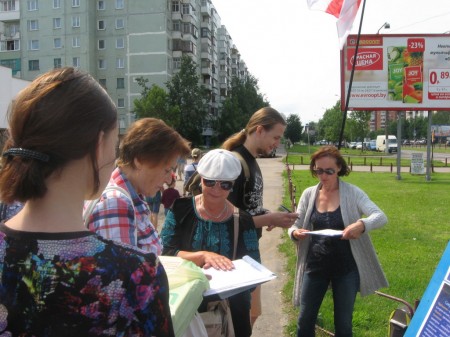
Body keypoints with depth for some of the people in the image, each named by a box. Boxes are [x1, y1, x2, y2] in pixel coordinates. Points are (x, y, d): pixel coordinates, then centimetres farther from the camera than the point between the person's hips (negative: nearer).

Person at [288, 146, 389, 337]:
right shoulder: (309, 194, 1)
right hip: (315, 266, 2)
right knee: (305, 320, 10)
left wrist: (361, 224, -39)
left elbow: (381, 217, -18)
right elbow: (295, 226, 4)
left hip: (346, 268, -2)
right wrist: (295, 233, -21)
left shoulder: (352, 193, -8)